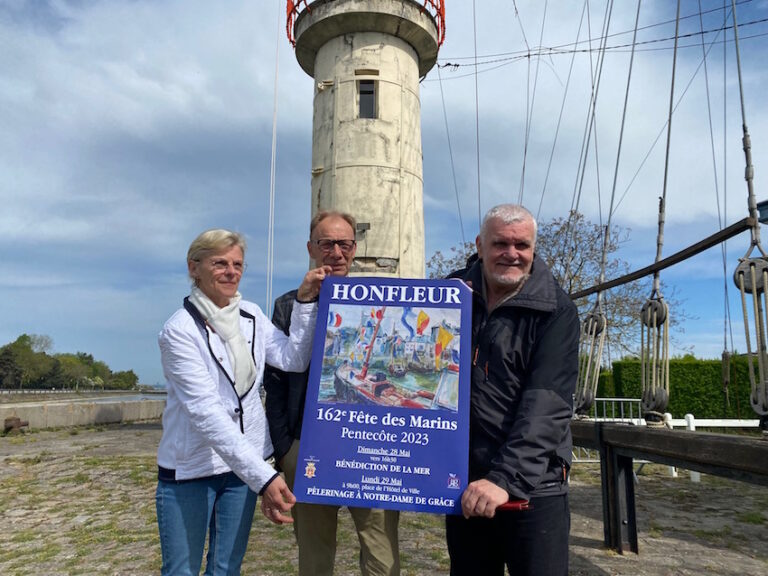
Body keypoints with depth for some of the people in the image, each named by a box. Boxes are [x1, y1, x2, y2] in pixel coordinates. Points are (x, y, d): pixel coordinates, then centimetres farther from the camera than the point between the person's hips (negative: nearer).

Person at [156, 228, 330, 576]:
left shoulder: (251, 316, 1)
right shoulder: (180, 330, -17)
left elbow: (294, 360, -6)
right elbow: (206, 411, -25)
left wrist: (305, 301, -14)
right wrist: (263, 477, -31)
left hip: (244, 465, 5)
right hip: (189, 469, -5)